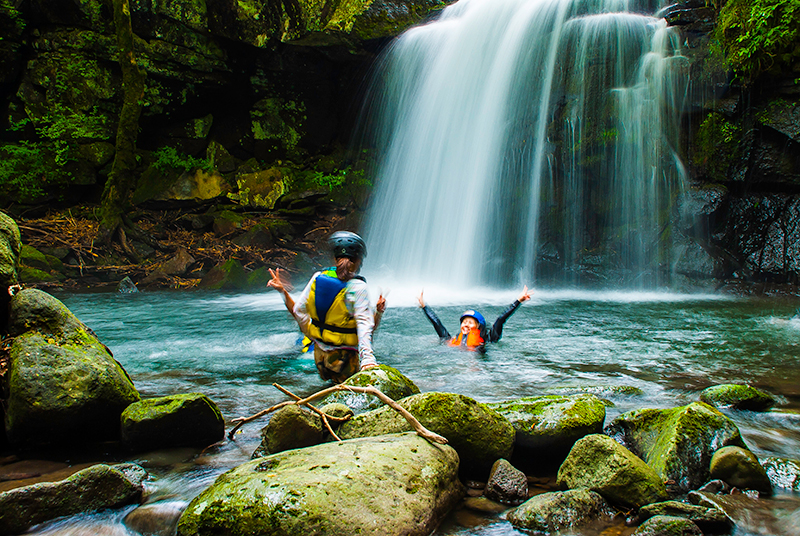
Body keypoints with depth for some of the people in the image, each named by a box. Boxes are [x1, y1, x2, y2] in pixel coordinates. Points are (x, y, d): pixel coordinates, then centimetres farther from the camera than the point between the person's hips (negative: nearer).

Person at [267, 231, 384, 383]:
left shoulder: (317, 278, -3)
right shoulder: (358, 287, -16)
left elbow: (299, 311, 3)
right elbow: (364, 325, -25)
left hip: (320, 354, 6)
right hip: (345, 358, -6)